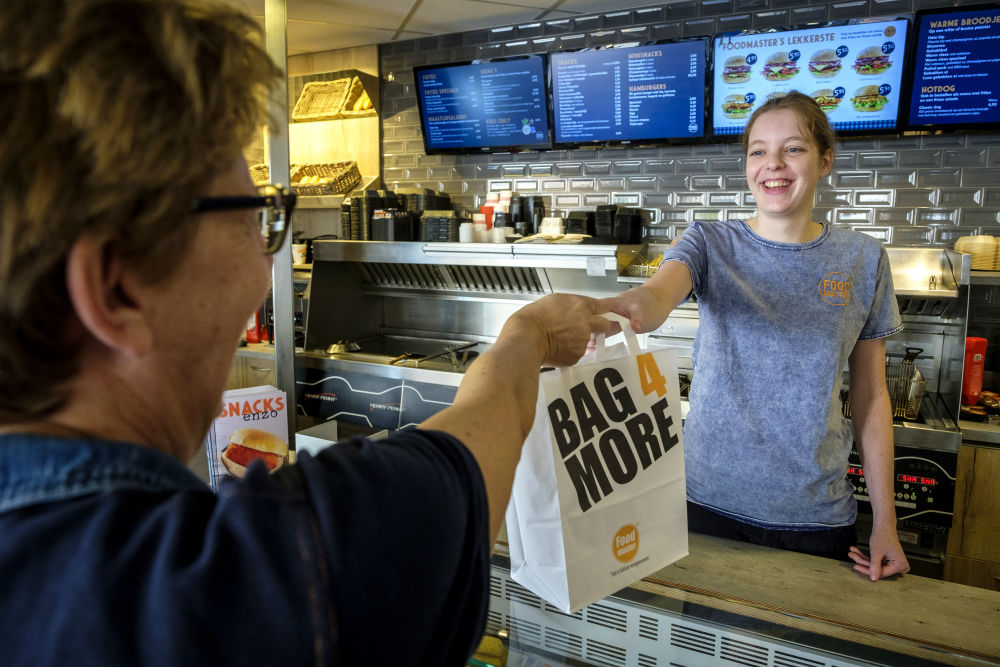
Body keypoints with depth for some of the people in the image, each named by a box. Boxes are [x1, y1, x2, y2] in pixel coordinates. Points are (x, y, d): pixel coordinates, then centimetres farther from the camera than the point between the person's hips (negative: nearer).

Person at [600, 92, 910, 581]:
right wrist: (632, 309, -52)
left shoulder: (862, 260, 0)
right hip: (710, 500, -1)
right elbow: (658, 294, -27)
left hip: (816, 511, 1)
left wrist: (885, 521, 2)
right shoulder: (710, 244, -3)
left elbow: (870, 394, 3)